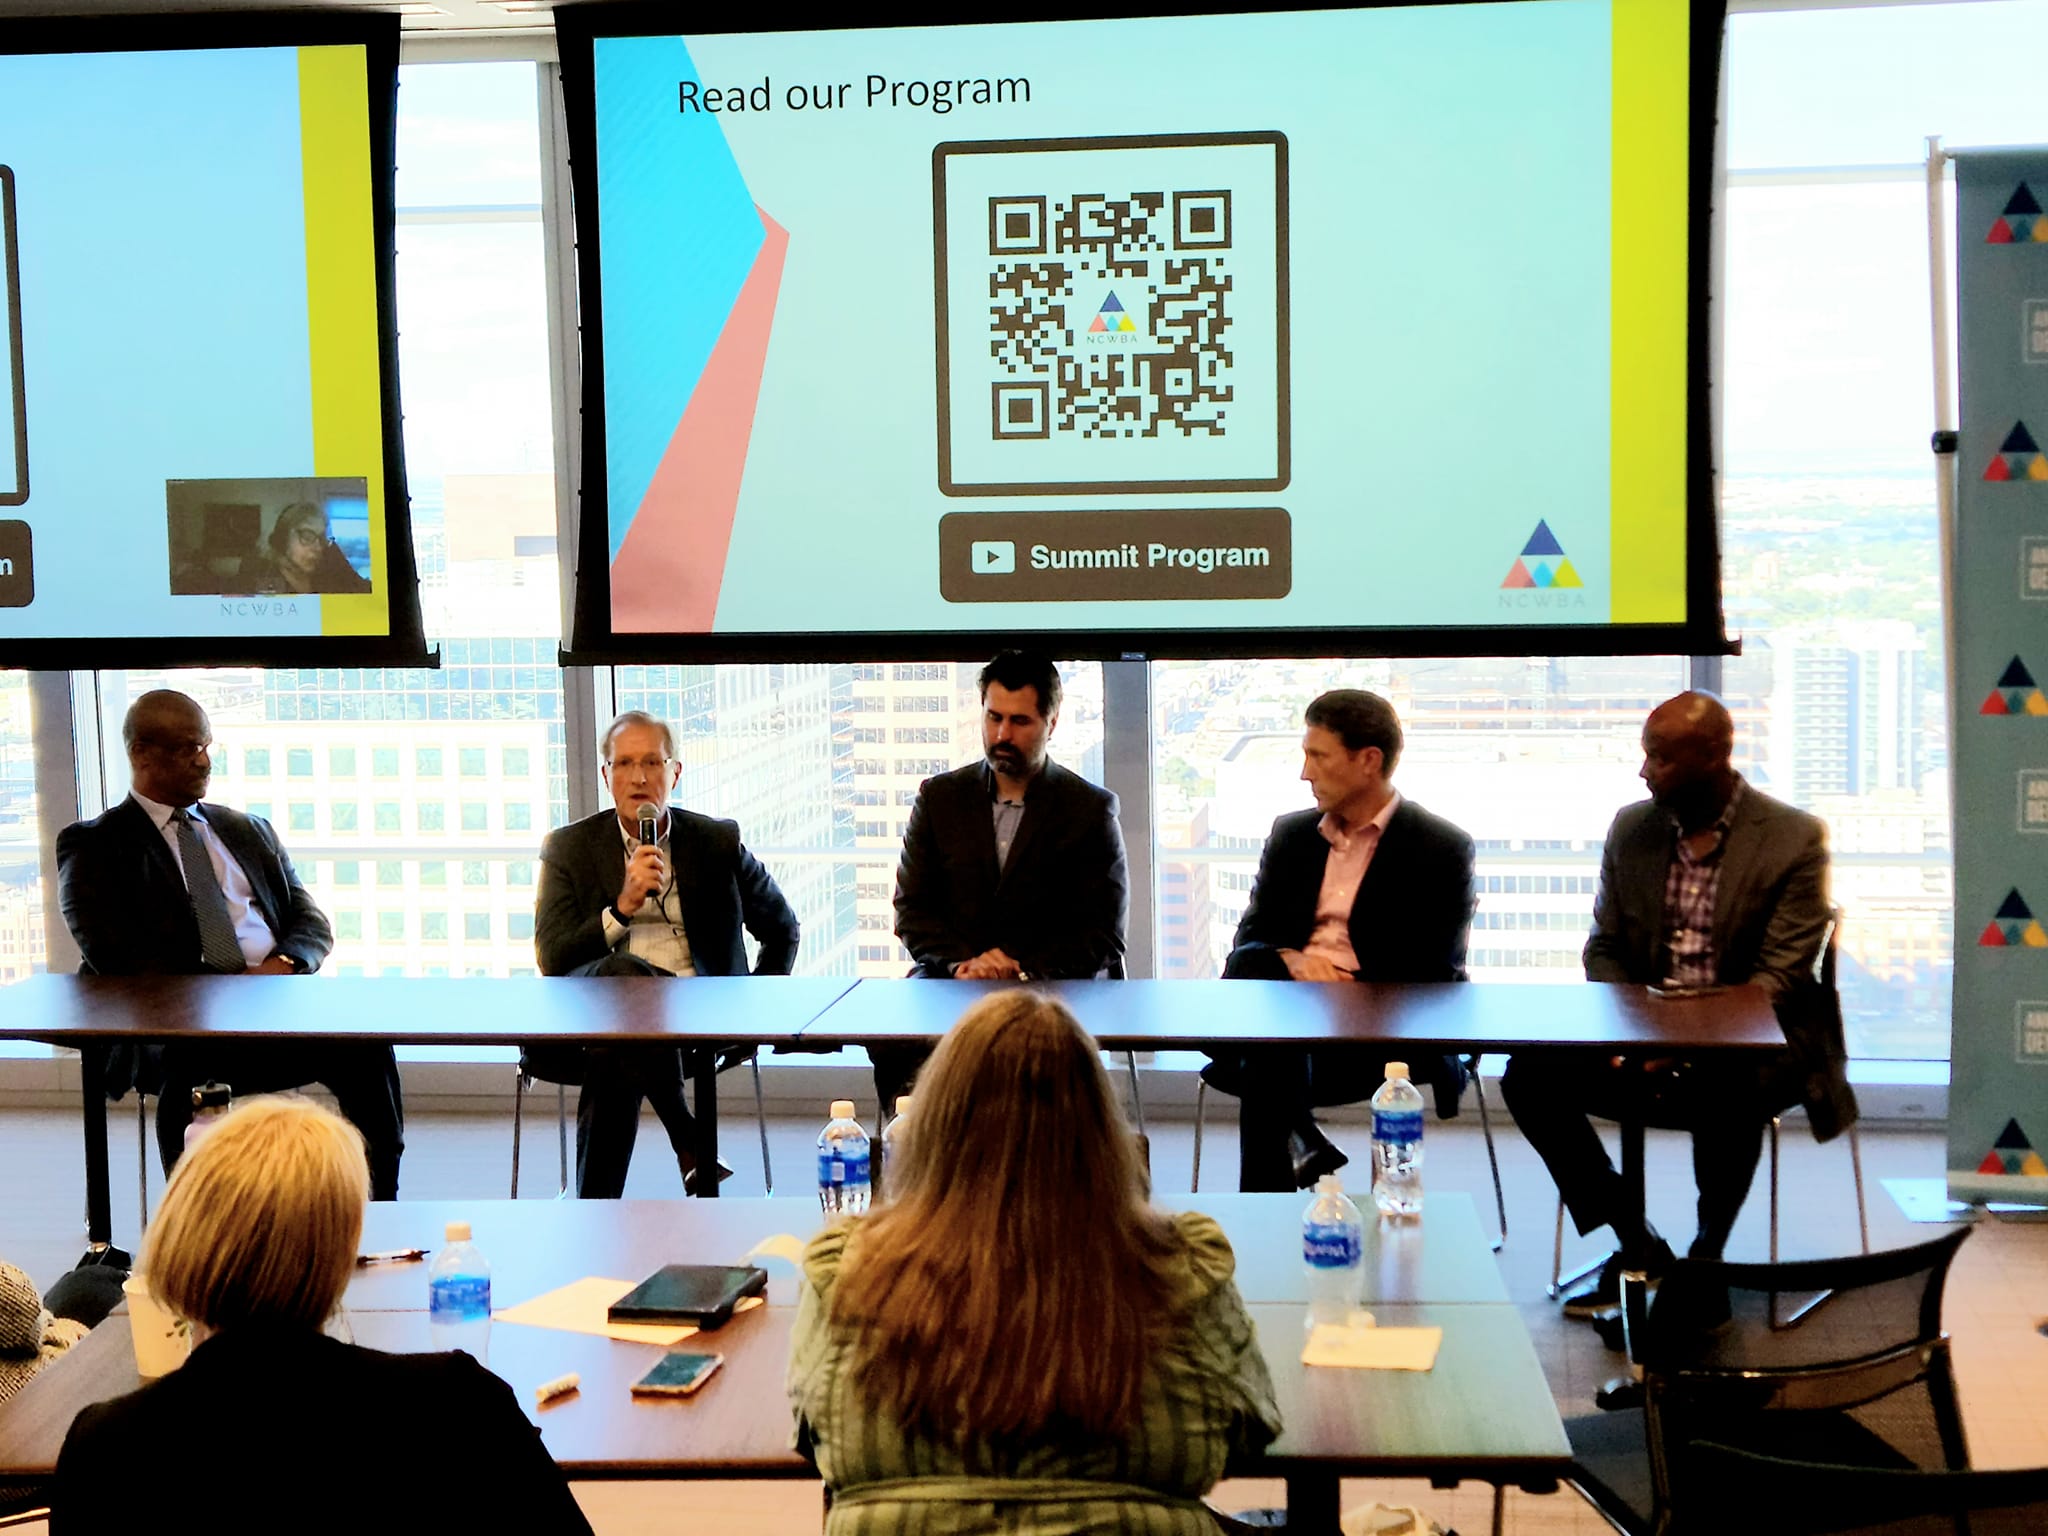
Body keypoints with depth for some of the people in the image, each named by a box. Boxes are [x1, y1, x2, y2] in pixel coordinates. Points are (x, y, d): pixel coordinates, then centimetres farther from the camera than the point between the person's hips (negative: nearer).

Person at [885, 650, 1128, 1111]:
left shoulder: (1090, 809, 4)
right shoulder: (939, 797, 12)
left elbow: (1104, 935, 0)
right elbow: (912, 909, 8)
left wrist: (1025, 971, -16)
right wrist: (962, 962, -12)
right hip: (951, 983, 2)